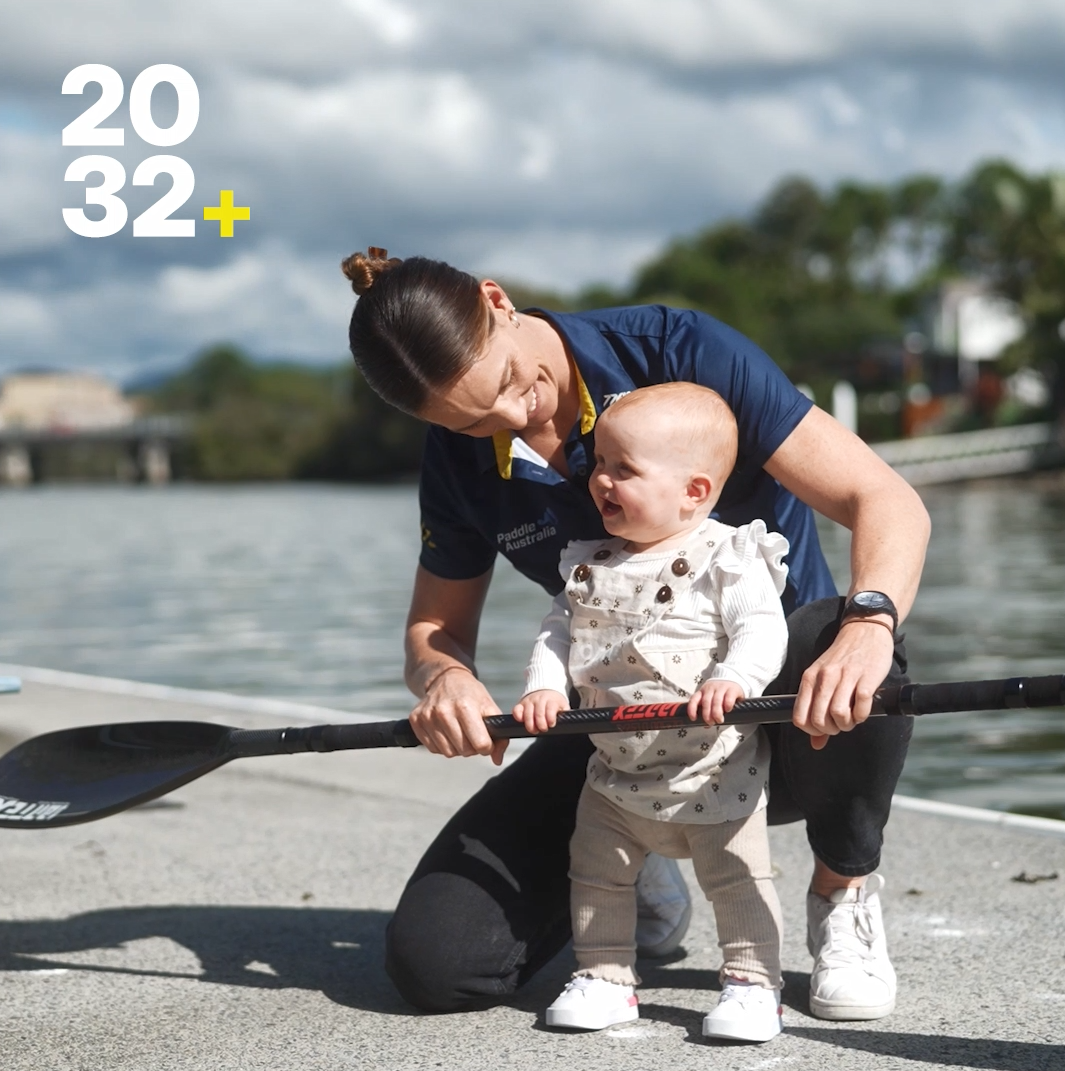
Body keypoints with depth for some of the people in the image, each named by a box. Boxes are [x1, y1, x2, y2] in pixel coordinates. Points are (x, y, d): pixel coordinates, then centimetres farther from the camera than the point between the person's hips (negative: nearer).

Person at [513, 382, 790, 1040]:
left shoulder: (727, 559, -13)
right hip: (617, 772, 6)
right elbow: (561, 627, 7)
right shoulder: (592, 564, 5)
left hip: (715, 771, -6)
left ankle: (753, 984, 10)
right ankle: (606, 978, 23)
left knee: (737, 877, -2)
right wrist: (546, 685, -11)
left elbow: (763, 628, -21)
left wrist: (733, 679, -39)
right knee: (597, 874, 10)